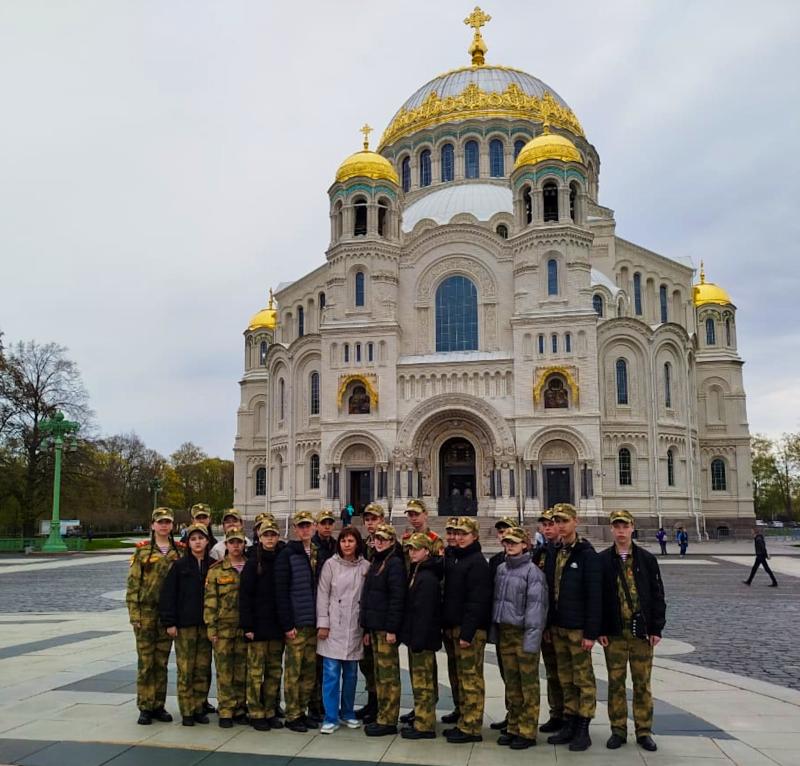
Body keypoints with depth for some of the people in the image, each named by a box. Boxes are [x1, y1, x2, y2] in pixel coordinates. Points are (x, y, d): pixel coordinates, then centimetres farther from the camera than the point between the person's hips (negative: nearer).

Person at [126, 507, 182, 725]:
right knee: (146, 662, 0)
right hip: (146, 612, -2)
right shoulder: (142, 550, 0)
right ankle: (145, 708, 9)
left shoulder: (178, 552, 7)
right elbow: (133, 583, -2)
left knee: (162, 663, 8)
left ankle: (159, 705, 17)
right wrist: (134, 614, -8)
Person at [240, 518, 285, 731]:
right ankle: (256, 714, 9)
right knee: (256, 671, 0)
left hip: (277, 626, 4)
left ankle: (270, 713, 19)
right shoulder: (253, 563, -3)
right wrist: (247, 626, -13)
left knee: (275, 671, 9)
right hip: (258, 625, -4)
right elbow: (244, 596, -7)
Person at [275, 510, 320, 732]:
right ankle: (292, 716, 10)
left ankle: (303, 711, 21)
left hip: (314, 622, 6)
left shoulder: (317, 554, 12)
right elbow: (281, 591, -11)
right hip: (296, 622, -6)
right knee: (293, 670, 0)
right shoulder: (287, 555, -6)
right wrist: (287, 624, -15)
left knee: (310, 670, 10)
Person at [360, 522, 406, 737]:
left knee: (388, 674, -4)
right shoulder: (375, 562, 17)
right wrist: (367, 628, 16)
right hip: (374, 626, 9)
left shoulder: (395, 563, -10)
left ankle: (388, 721, 1)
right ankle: (382, 717, 19)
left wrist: (392, 629, -19)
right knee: (379, 674, 12)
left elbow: (397, 598, -16)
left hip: (386, 627, -9)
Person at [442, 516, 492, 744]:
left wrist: (467, 632, -22)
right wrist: (449, 626, 12)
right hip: (456, 627, 9)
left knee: (472, 677, -4)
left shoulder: (477, 562, -12)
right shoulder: (453, 559, 15)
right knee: (462, 675, 14)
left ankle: (472, 728, 2)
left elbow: (477, 601, -19)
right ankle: (464, 723, 22)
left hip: (471, 629, -9)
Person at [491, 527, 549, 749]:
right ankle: (513, 727, 23)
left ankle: (527, 732, 9)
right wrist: (494, 631, 10)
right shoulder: (501, 569, 10)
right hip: (504, 633, 6)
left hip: (524, 633, -6)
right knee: (511, 683, 13)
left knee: (529, 683, 1)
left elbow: (535, 605, -14)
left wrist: (531, 637, -19)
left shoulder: (532, 571, -10)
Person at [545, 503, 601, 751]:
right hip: (557, 628, 6)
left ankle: (583, 729, 11)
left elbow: (594, 596, -14)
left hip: (578, 628, -6)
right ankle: (569, 724, 23)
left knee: (583, 679, 3)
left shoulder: (587, 554, -11)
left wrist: (591, 632, -17)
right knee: (566, 679, 14)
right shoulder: (553, 554, 9)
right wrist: (548, 626, 10)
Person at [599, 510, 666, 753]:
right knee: (615, 683, 7)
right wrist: (600, 630, -4)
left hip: (642, 632, 0)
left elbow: (657, 595, 3)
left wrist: (656, 629, -2)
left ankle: (644, 731, 18)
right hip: (614, 633, 0)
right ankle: (618, 730, 18)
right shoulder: (602, 560, 0)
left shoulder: (647, 559, 2)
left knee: (642, 683, 7)